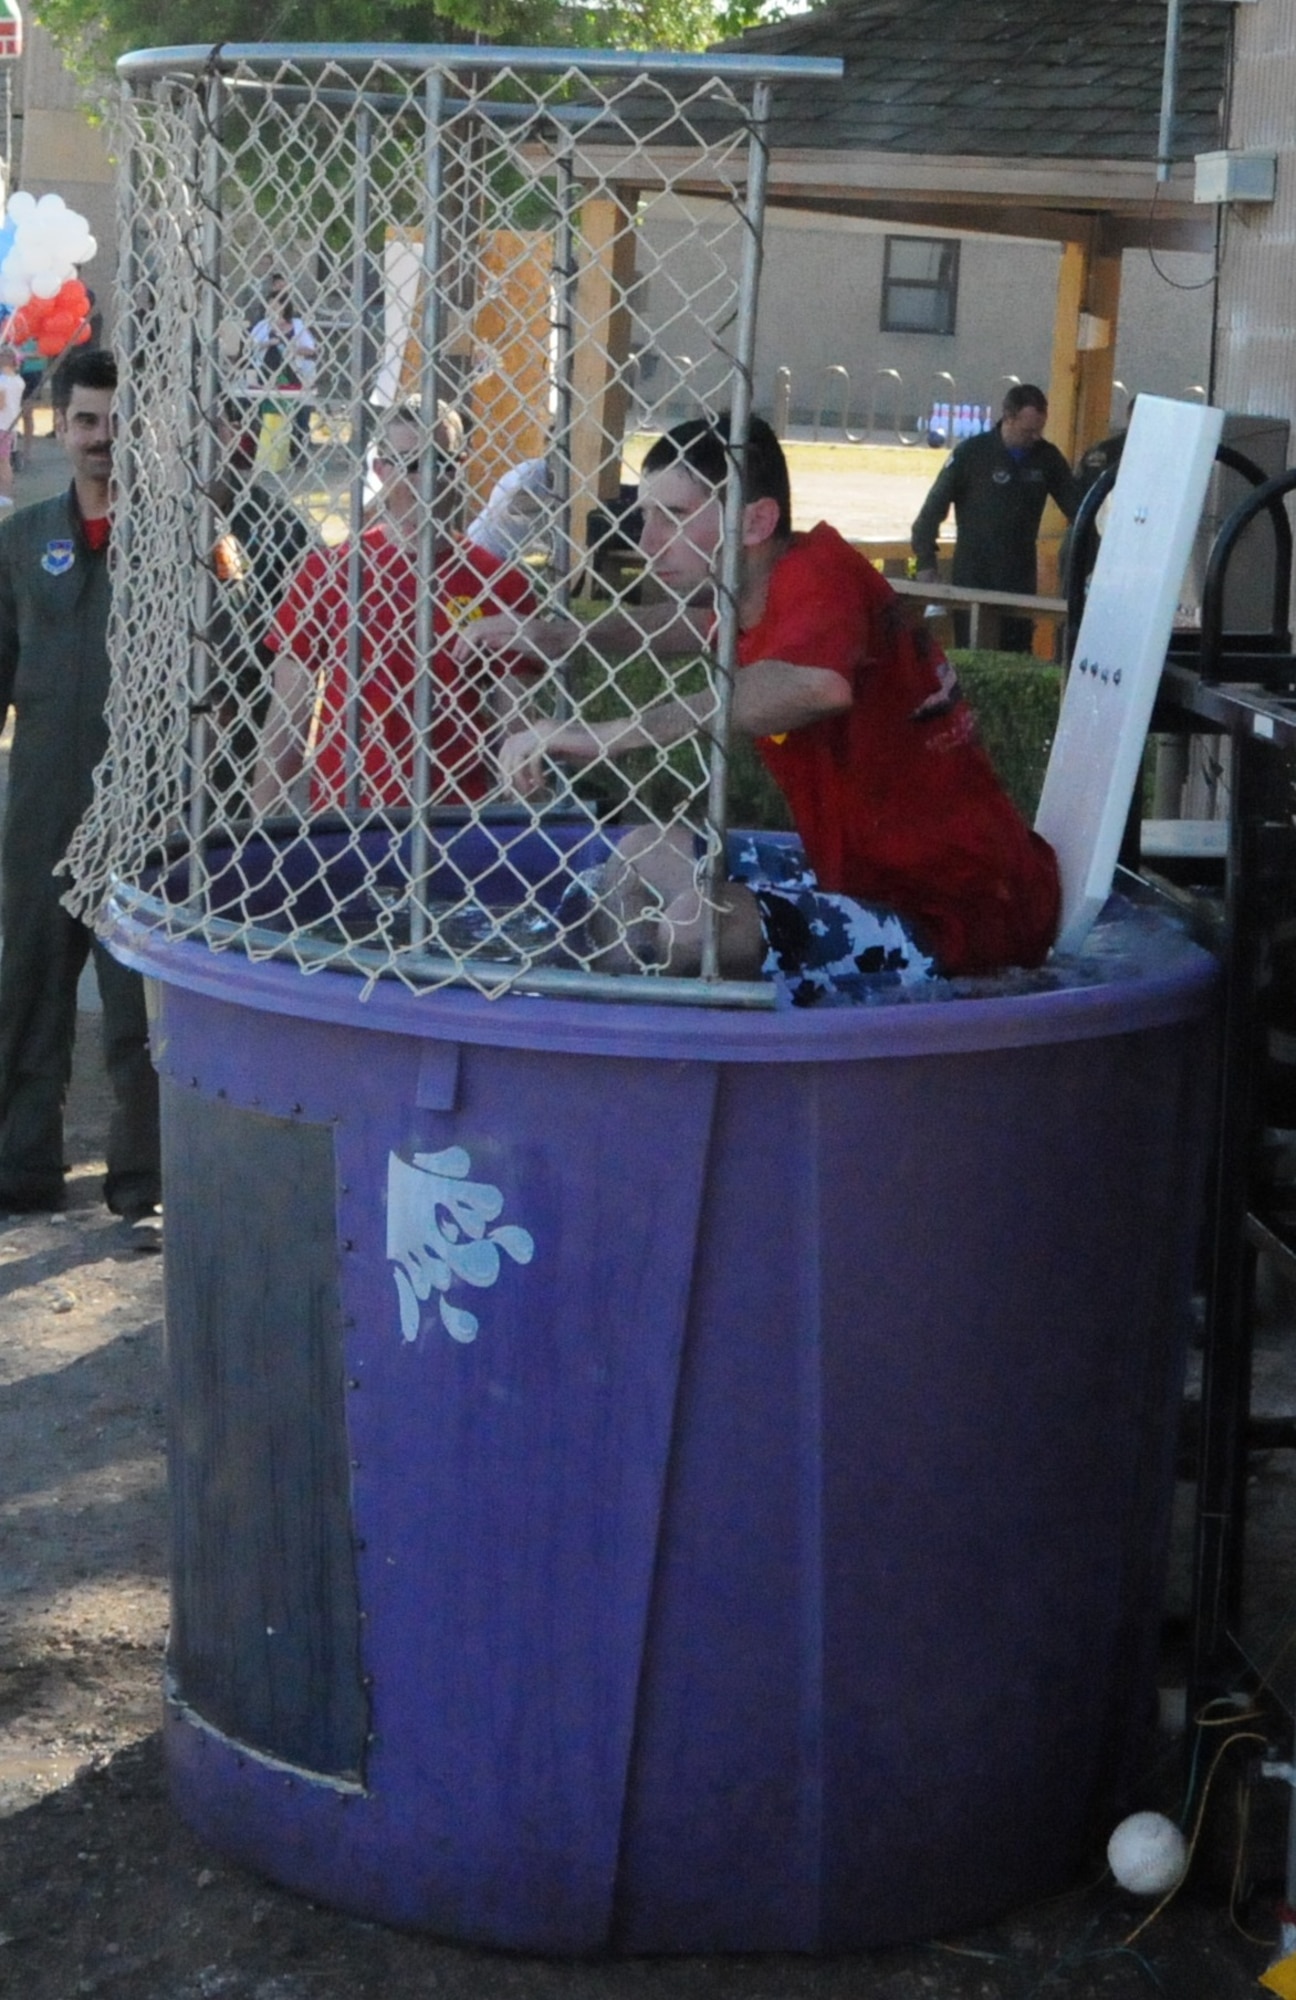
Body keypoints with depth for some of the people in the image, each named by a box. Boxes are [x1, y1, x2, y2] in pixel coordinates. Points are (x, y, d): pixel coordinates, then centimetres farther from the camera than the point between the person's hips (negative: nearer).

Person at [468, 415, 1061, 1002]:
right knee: (644, 855, 14)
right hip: (870, 870, 10)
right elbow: (692, 620, 34)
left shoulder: (819, 570, -20)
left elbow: (816, 686, -44)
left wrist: (604, 735, -41)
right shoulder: (754, 597, 8)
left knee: (699, 922, -29)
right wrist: (568, 639, 14)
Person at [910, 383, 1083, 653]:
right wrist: (926, 562, -9)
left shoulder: (1047, 457, 4)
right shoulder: (971, 453, -6)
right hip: (972, 579, -3)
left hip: (1020, 580, 3)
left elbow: (1077, 507, 7)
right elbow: (933, 508, -4)